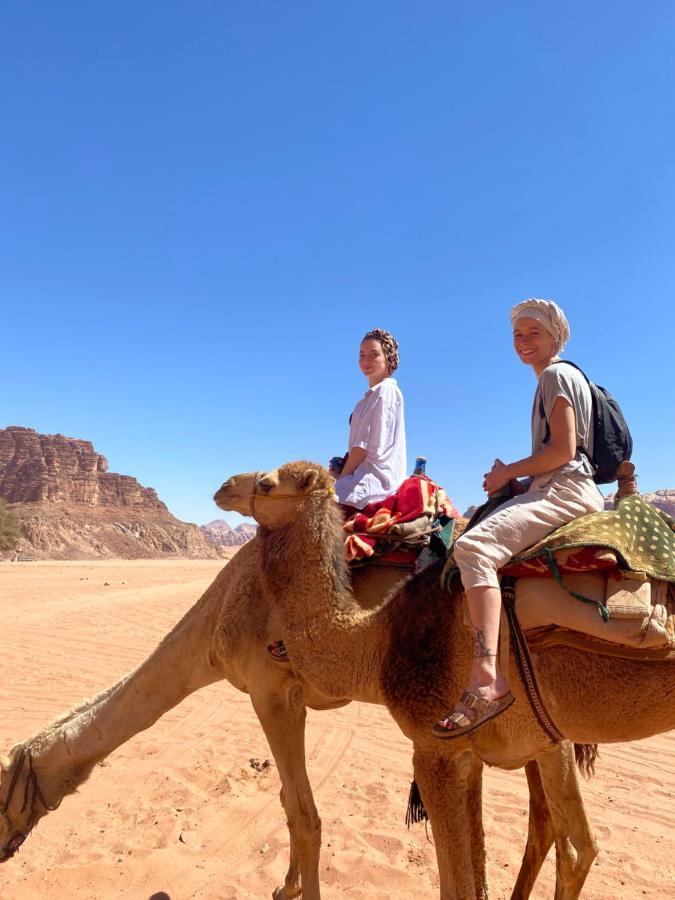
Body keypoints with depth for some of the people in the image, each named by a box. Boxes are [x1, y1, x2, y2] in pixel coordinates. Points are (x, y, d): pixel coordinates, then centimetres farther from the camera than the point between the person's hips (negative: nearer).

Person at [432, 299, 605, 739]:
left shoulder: (558, 375, -3)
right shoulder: (555, 379, 26)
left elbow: (563, 450, -14)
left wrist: (508, 472, -5)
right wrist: (516, 481, 13)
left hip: (565, 490, -11)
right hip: (555, 490, 11)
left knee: (473, 546, -32)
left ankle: (487, 678, -42)